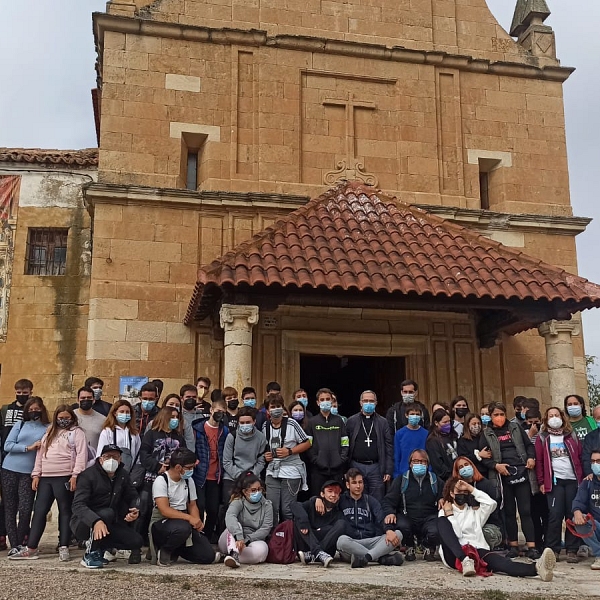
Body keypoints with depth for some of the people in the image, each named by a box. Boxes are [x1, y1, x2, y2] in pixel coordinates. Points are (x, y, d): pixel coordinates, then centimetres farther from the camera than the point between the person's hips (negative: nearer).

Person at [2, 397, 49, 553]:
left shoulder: (48, 428, 2)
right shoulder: (20, 425, 7)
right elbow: (7, 446, -2)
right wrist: (29, 448, -10)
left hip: (29, 473, -2)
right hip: (10, 470, 2)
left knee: (25, 509, -6)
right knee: (10, 509, 3)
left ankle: (21, 543, 11)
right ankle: (14, 544, 8)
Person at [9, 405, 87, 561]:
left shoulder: (77, 432, 1)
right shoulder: (49, 433, 20)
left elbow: (81, 454, -8)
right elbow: (40, 454, 19)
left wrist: (75, 475, -16)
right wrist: (36, 474, 9)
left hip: (64, 477, -6)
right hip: (45, 478, 6)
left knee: (65, 511, 0)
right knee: (39, 511, 5)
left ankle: (63, 547, 4)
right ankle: (31, 548, 8)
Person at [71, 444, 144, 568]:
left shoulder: (123, 475, 1)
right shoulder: (88, 475, -17)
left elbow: (133, 497, 11)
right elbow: (78, 505, -28)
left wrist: (135, 510, -14)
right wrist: (95, 521, -46)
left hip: (109, 525, 6)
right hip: (83, 523, -5)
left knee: (136, 541, -14)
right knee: (107, 513, -35)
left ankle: (102, 546, 7)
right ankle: (91, 554, -18)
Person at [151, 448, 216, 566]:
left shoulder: (188, 481, 10)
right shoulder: (161, 481, -11)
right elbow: (164, 510, -21)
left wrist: (197, 521, -8)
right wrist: (189, 518, -29)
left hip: (185, 522, 6)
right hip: (162, 523, -6)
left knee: (208, 556, -9)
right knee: (183, 527, -40)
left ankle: (175, 551, 15)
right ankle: (164, 552, -10)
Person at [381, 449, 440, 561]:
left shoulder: (435, 480, 15)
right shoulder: (401, 480, 11)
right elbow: (388, 501, 5)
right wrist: (389, 513, -17)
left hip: (429, 518, 0)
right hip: (407, 517, 0)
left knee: (435, 532, -33)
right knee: (401, 526, -35)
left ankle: (430, 549, 6)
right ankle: (410, 548, 2)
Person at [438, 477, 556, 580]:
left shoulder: (474, 512, 26)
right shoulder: (445, 512, 16)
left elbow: (491, 503, 5)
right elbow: (454, 534, -2)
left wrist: (472, 489, 9)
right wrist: (449, 514, 3)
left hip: (477, 551, 2)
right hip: (454, 554, -2)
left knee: (496, 560, -32)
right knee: (442, 520, -27)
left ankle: (536, 567, -63)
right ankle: (465, 561, -45)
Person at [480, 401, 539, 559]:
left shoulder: (515, 427, 12)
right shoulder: (487, 434, 8)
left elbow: (529, 445, 16)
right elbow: (483, 457, 3)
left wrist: (531, 457, -2)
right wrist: (495, 465, -11)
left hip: (522, 472, 0)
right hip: (503, 475, 0)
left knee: (525, 510, -4)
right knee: (509, 512, 7)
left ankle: (531, 547, -4)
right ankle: (513, 546, 16)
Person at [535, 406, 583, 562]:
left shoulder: (571, 436, 13)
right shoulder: (542, 438, 8)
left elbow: (580, 457, 10)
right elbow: (539, 460, 4)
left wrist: (582, 477, 1)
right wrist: (541, 482, -1)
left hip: (573, 480, 2)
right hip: (554, 481, -2)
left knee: (573, 515, 0)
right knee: (555, 515, -7)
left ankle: (572, 550, 7)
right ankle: (553, 550, 2)